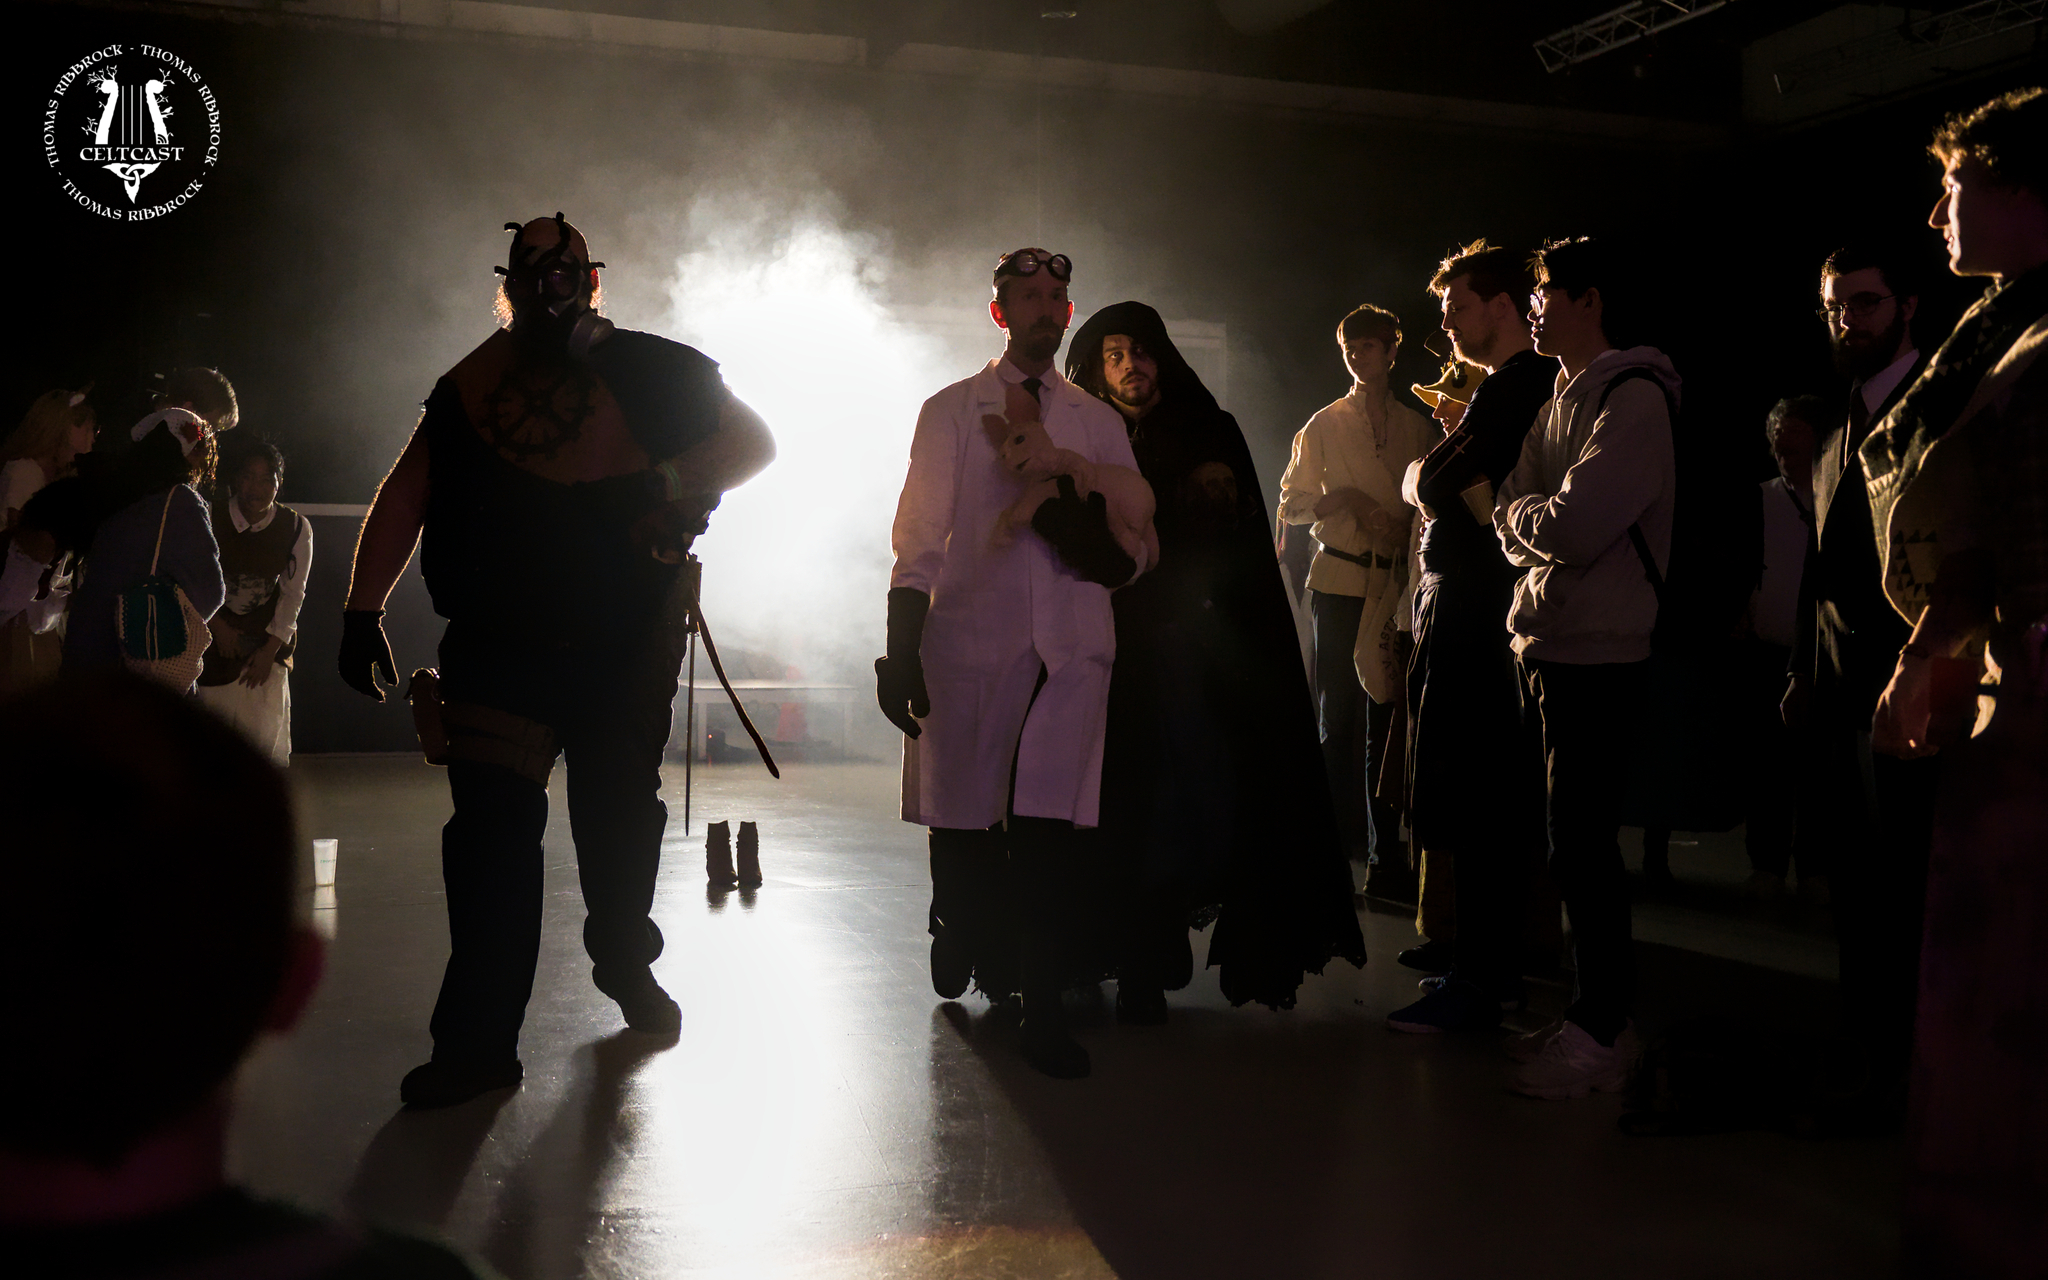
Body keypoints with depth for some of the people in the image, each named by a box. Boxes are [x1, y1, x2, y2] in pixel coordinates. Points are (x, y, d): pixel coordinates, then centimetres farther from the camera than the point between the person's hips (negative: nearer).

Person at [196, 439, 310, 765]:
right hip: (215, 632, 0)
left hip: (267, 639, 0)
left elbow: (292, 593, -1)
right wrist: (218, 626, -8)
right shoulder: (210, 519, -10)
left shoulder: (296, 528, -7)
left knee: (266, 726, -5)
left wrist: (270, 648, -5)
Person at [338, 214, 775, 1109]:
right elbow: (403, 499, 10)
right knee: (490, 826, -9)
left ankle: (625, 963, 40)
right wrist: (363, 612, 0)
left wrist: (669, 483, -15)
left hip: (625, 648, 0)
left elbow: (754, 442, 5)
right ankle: (476, 1043, -1)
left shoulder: (651, 373, 3)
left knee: (619, 818, 10)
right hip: (497, 645, 1)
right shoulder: (469, 389, 9)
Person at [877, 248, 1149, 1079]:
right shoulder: (951, 412, 11)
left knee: (1052, 833, -8)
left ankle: (1042, 1013, 0)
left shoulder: (1097, 423, 16)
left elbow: (1127, 553, 9)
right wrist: (901, 654, -5)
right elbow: (919, 540, 4)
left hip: (1069, 646, 1)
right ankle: (964, 952, 32)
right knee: (961, 825, 4)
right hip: (969, 640, -1)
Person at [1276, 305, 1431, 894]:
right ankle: (1343, 842, 7)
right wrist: (1345, 498, -11)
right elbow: (1291, 504, 5)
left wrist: (1402, 531, -3)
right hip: (1340, 581, -2)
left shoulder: (1416, 426, 12)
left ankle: (1385, 849, 8)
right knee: (1339, 719, 0)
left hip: (1397, 583, 2)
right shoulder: (1324, 424, 7)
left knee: (1387, 717, 3)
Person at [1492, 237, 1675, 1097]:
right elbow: (1515, 521, 12)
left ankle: (1603, 1032, 6)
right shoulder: (1564, 402, 18)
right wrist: (1523, 517, -8)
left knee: (1583, 843, -4)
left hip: (1596, 657, -9)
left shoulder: (1634, 401, -12)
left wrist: (1516, 510, -5)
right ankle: (1590, 1015, 23)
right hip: (1548, 647, 9)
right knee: (1572, 841, 13)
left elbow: (1569, 530, -23)